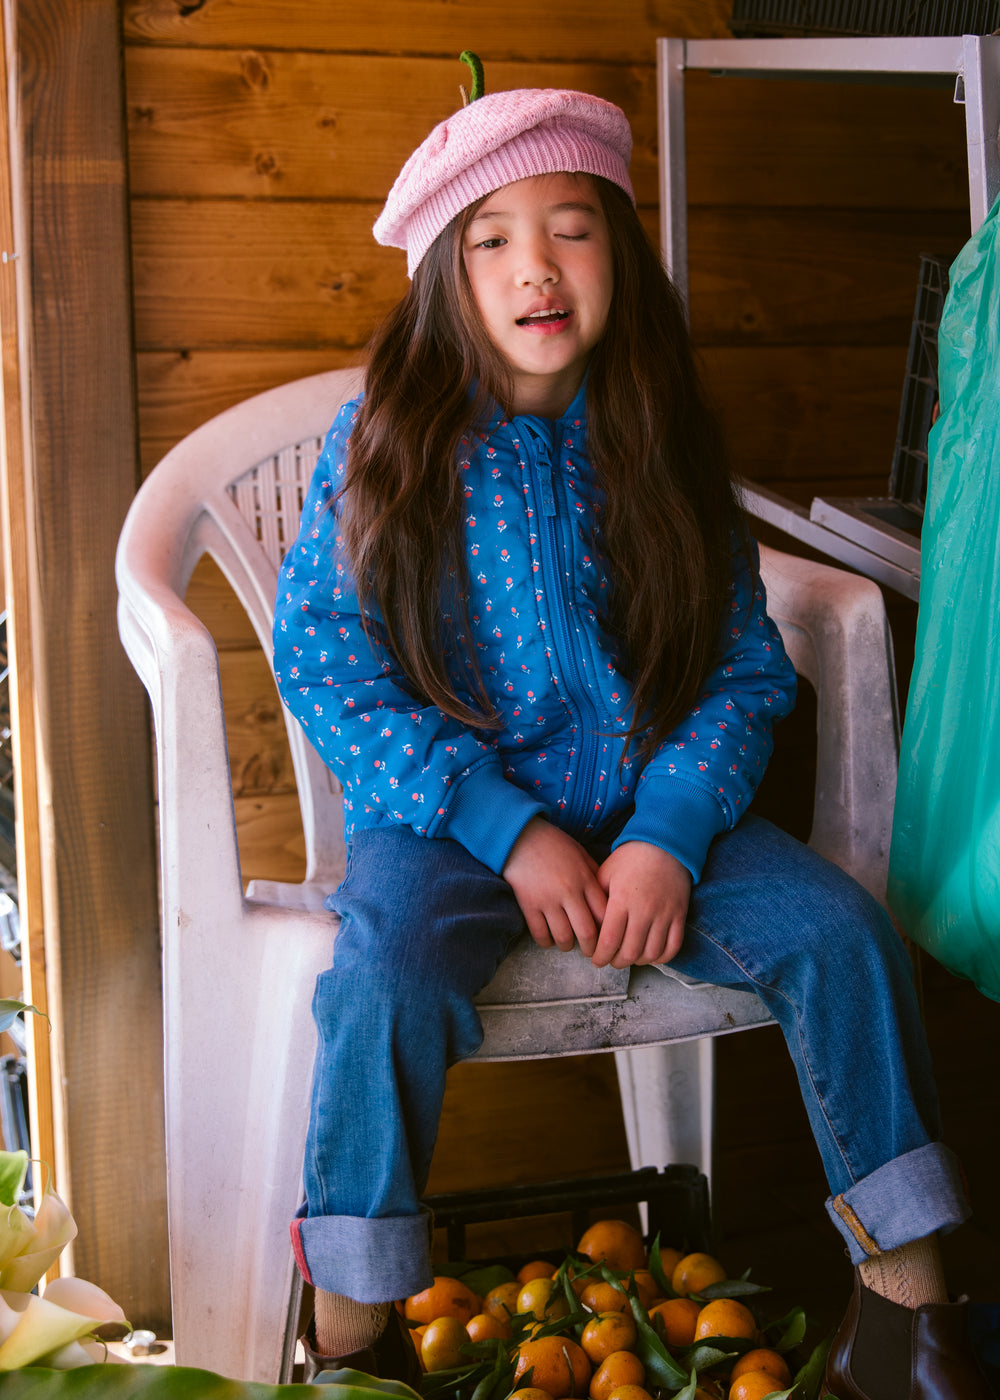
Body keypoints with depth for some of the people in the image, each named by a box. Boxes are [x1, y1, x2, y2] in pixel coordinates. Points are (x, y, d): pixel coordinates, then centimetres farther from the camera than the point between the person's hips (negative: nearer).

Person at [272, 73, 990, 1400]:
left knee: (845, 932, -18)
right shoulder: (388, 441, -3)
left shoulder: (661, 442, 4)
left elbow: (747, 668, 3)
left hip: (656, 804, 3)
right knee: (384, 979, -32)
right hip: (449, 814, -2)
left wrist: (671, 834, -15)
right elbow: (321, 661, -8)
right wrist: (510, 829, -16)